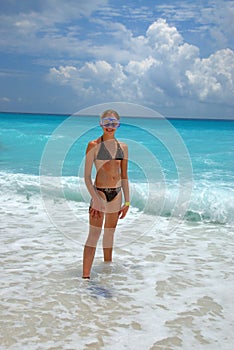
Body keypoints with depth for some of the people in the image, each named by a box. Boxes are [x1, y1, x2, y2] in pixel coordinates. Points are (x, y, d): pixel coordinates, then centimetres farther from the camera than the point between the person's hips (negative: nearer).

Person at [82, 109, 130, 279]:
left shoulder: (123, 147, 8)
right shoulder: (94, 145, -7)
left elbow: (124, 176, 12)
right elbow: (87, 176, -10)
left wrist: (127, 201, 9)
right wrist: (96, 199, -19)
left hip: (117, 194, 5)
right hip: (100, 193, -5)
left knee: (110, 234, 16)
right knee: (94, 234, -8)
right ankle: (86, 276, -6)